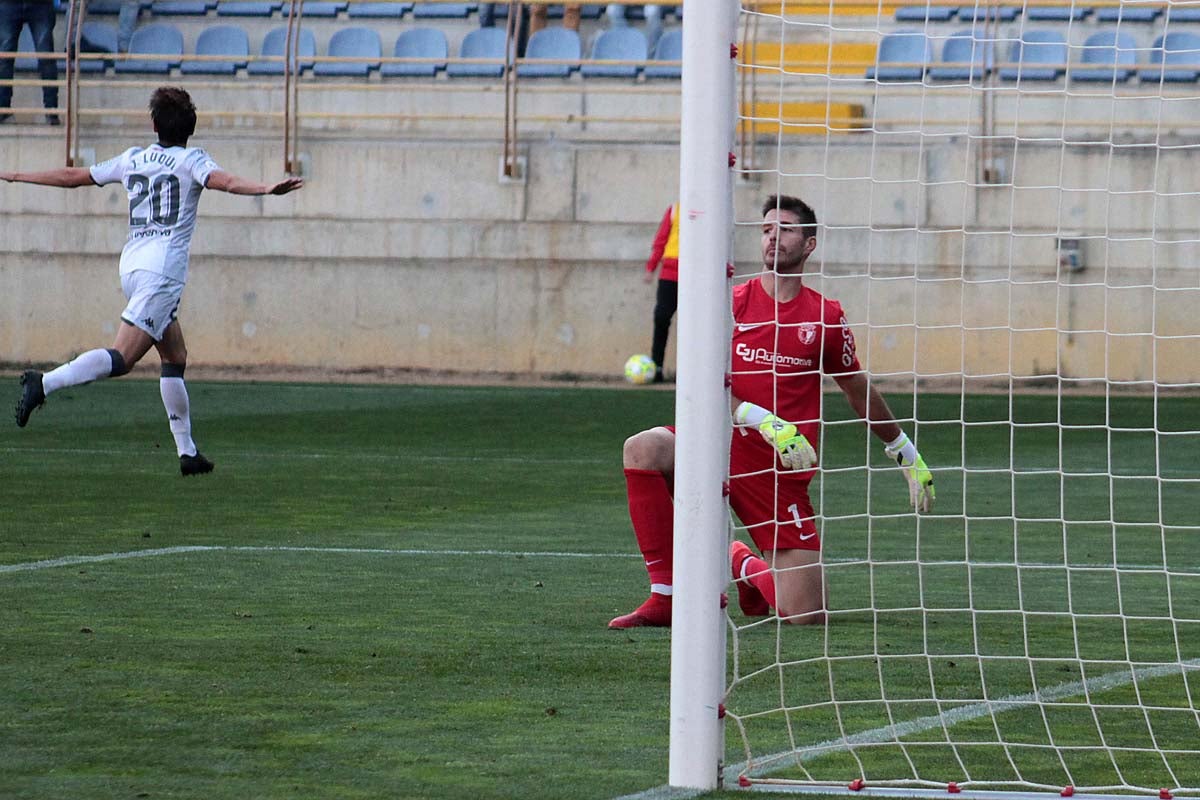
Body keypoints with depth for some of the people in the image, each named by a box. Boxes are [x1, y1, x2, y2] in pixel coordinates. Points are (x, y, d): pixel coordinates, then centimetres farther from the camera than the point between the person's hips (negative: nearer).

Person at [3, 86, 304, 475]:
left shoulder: (132, 159, 16)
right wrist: (267, 189, -33)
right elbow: (224, 181, -19)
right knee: (121, 359, -16)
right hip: (162, 271, -7)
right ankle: (43, 383, -33)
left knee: (175, 357, 15)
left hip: (131, 265, 7)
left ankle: (187, 452, 13)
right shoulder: (190, 160, 2)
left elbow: (73, 176, 24)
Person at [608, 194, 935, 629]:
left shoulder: (826, 317, 3)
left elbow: (860, 391, 18)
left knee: (805, 615, -10)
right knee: (642, 449, -32)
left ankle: (746, 565, 28)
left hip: (781, 471, 0)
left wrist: (908, 455, 24)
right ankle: (665, 597, -20)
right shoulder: (732, 303, -1)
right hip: (722, 446, 0)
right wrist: (766, 422, -25)